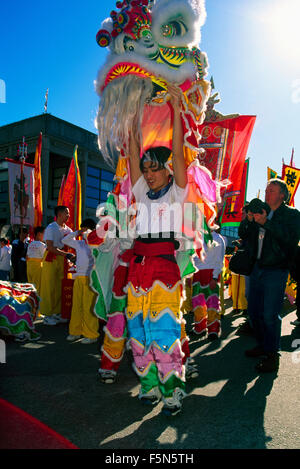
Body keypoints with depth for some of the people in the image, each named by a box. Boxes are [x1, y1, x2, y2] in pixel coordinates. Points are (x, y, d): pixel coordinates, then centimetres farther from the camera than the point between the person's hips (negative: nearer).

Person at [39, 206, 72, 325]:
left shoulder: (68, 230, 11)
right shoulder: (51, 228, -9)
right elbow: (50, 247, -17)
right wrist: (65, 254, -22)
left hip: (62, 260, 6)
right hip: (51, 259, -6)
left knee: (60, 287, 8)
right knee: (49, 287, -2)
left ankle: (57, 312, 18)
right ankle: (47, 315, 6)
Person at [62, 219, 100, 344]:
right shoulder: (79, 243, 16)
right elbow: (65, 240, 24)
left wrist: (87, 233, -8)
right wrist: (76, 232, 13)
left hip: (90, 278, -6)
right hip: (78, 278, 7)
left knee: (89, 307, -5)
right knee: (76, 306, 10)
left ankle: (91, 335, 4)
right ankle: (75, 331, 21)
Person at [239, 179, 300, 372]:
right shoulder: (261, 211, 13)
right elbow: (243, 235, 12)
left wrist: (266, 223, -24)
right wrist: (248, 219, -6)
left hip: (276, 271, -6)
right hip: (258, 268, 6)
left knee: (270, 314, -6)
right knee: (254, 310, 12)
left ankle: (272, 355, 9)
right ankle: (263, 345, 30)